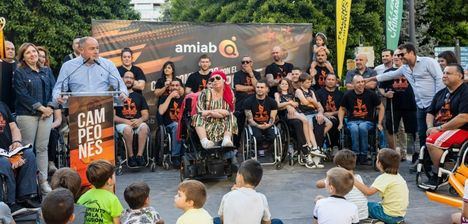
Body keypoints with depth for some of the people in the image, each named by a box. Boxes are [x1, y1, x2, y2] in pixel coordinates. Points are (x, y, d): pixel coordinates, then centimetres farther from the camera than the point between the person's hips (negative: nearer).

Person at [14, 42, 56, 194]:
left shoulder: (47, 71, 15)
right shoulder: (19, 73, 3)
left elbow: (54, 89, 10)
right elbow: (22, 95, -7)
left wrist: (50, 107, -5)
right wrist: (40, 107, -12)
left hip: (46, 114, 3)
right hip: (27, 114, -3)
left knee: (43, 147, 4)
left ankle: (43, 181, 7)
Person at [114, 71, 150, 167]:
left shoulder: (139, 96, 20)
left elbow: (146, 114, 14)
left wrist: (139, 120, -9)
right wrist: (125, 121, -13)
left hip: (137, 122, 2)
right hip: (122, 123, -2)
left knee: (144, 127, -33)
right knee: (128, 129, -37)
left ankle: (139, 155, -31)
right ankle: (131, 157, -24)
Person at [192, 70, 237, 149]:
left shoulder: (230, 94, 6)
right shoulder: (205, 93, 3)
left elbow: (230, 112, -2)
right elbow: (200, 111, -8)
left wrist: (210, 112, -10)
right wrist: (220, 112, -14)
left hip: (223, 125, 1)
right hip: (206, 124, -1)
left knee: (230, 117, -24)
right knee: (199, 117, -28)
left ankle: (227, 139, -49)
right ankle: (204, 141, -54)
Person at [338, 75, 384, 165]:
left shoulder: (370, 94, 0)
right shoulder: (348, 95, 3)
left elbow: (381, 108, 10)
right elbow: (342, 109, 17)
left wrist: (379, 123, 3)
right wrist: (341, 123, 5)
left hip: (367, 121, -1)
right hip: (352, 121, 1)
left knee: (362, 127, -36)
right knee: (354, 129, -35)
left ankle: (363, 154, -23)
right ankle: (356, 154, -23)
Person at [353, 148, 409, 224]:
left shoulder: (384, 178, -17)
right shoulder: (398, 176, 8)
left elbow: (368, 191, -30)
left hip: (390, 215, -8)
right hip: (400, 215, 8)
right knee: (375, 204, 26)